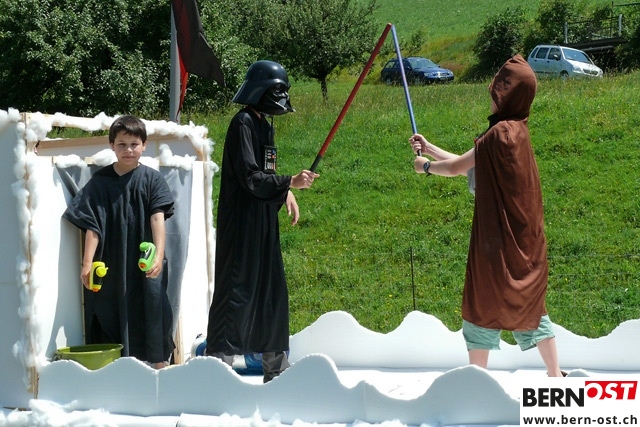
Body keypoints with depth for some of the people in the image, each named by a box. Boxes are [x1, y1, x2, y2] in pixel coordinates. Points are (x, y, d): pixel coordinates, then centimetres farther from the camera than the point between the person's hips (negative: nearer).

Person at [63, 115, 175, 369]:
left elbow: (158, 219, -11)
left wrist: (158, 255, -23)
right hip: (111, 266, 1)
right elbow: (92, 226, 0)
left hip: (145, 266, -1)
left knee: (152, 317, 2)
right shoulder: (100, 181, 3)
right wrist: (87, 264, -8)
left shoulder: (152, 179, 0)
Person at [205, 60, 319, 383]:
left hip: (263, 223, 10)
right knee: (236, 290, -9)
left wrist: (285, 193, 5)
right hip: (241, 223, -10)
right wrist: (289, 183, -24)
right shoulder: (243, 124, -13)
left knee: (272, 291, 13)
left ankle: (275, 365, 23)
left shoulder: (264, 124, 16)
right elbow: (250, 178, -20)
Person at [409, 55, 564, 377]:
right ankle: (555, 376, 19)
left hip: (500, 236, -9)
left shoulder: (502, 132, -19)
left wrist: (426, 166, 6)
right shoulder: (514, 130, 10)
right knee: (528, 303, 15)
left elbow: (457, 167, -12)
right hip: (522, 235, 9)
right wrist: (429, 148, 16)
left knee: (484, 304, 2)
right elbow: (469, 164, 15)